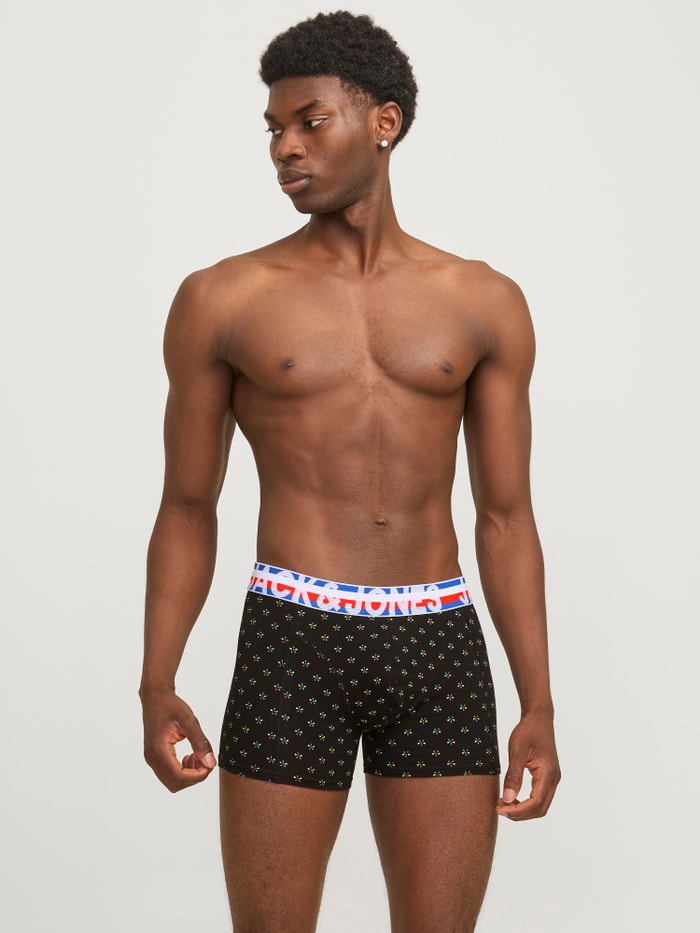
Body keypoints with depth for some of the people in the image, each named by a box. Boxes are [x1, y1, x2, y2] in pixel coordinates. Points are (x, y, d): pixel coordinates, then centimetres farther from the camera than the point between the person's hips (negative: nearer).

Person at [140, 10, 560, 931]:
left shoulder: (485, 304, 7)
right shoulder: (221, 300, 3)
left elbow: (507, 520, 8)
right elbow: (187, 510, 7)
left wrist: (540, 708, 2)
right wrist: (156, 691, -4)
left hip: (439, 651, 2)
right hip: (293, 647, -1)